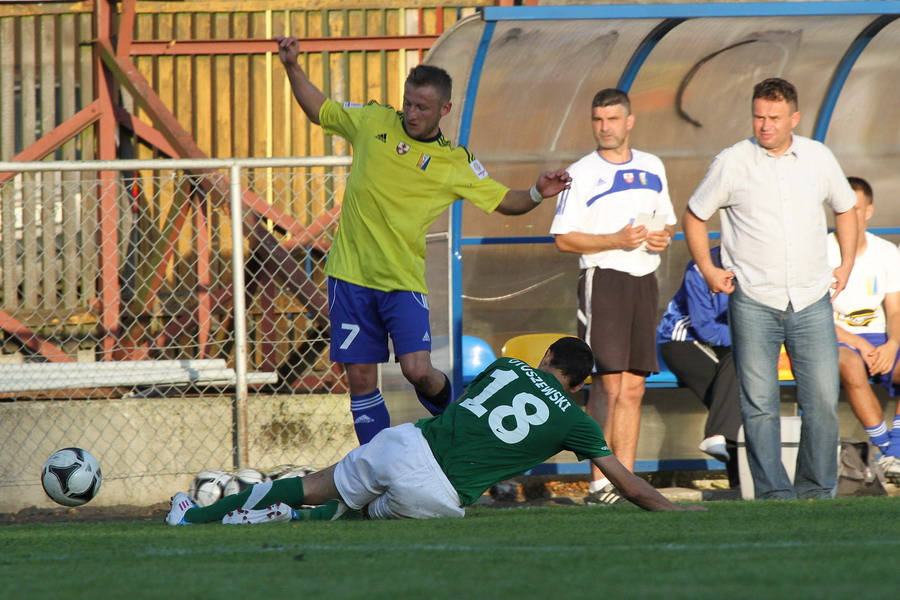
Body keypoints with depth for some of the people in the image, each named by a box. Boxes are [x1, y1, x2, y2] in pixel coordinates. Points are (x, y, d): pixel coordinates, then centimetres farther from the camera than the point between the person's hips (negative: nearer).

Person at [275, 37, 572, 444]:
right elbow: (318, 110, 18)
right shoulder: (372, 122, 4)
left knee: (417, 370, -15)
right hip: (351, 274, 2)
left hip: (404, 281, -2)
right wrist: (292, 67, 8)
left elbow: (504, 201, 5)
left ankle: (448, 410, 19)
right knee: (360, 377, 1)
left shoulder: (456, 163, 0)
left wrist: (538, 194, -14)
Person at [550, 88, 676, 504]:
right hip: (603, 279, -5)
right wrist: (616, 241, -17)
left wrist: (663, 237, 2)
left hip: (645, 281, 6)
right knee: (608, 383, -12)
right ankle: (599, 483, -12)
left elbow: (666, 220, 25)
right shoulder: (581, 174, -2)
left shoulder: (653, 169, 15)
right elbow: (564, 238, -6)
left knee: (633, 388, 5)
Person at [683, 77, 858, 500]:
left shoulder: (819, 158, 5)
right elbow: (694, 216, 9)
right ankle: (773, 493, 2)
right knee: (759, 402, -3)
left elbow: (845, 208, 22)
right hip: (753, 302, -2)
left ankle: (817, 491, 10)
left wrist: (846, 265, 15)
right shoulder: (732, 163, -3)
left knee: (823, 400, -3)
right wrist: (708, 270, 2)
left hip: (811, 301, 2)